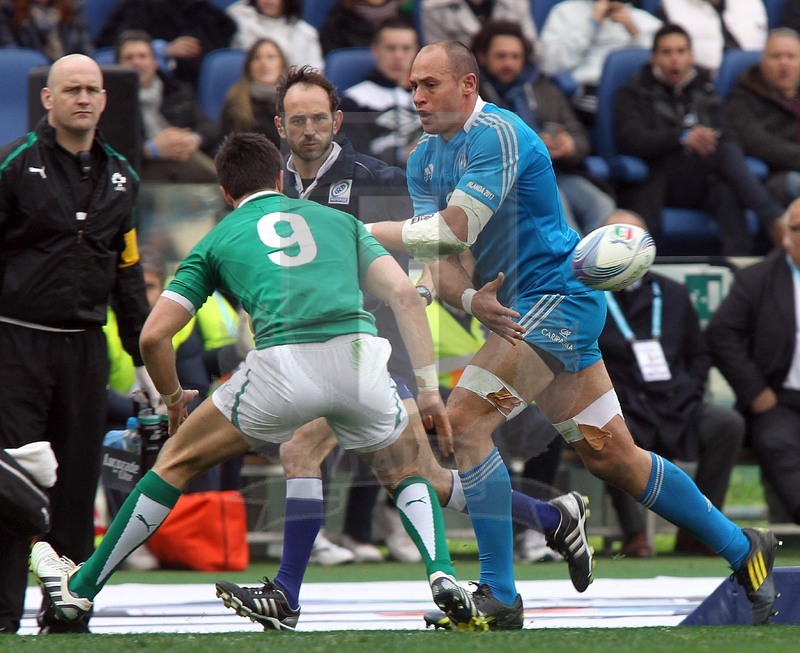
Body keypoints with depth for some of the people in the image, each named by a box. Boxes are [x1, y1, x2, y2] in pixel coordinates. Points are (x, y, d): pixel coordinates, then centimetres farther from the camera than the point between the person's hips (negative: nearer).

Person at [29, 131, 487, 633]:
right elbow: (404, 293, 14)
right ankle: (444, 580, 2)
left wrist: (175, 399, 34)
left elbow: (154, 336, 16)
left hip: (281, 366, -2)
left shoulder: (217, 242, 23)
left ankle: (81, 589, 26)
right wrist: (429, 388, 14)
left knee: (179, 461, 20)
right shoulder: (339, 220, 28)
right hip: (358, 357, 2)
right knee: (406, 472, 29)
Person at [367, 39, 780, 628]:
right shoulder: (425, 159, 11)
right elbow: (440, 261, 3)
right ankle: (743, 549, 23)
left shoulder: (497, 134, -16)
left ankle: (500, 599, -16)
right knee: (611, 457, 11)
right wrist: (471, 298, -19)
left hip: (556, 299, -9)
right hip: (521, 309, 9)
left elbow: (453, 231, -24)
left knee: (464, 421, -19)